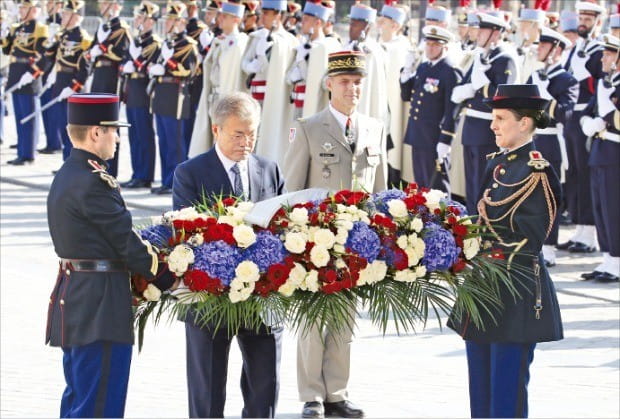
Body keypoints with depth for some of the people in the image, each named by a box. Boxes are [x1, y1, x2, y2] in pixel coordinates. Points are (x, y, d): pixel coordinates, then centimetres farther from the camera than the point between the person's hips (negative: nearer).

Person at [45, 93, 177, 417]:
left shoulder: (66, 177, 12)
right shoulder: (94, 183, -18)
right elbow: (126, 241, -16)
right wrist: (168, 279, -4)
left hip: (74, 300, 10)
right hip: (100, 308, -10)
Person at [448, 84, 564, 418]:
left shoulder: (537, 173, -13)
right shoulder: (496, 163, 12)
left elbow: (529, 239, -17)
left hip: (516, 293, -8)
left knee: (507, 390, -4)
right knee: (480, 389, 13)